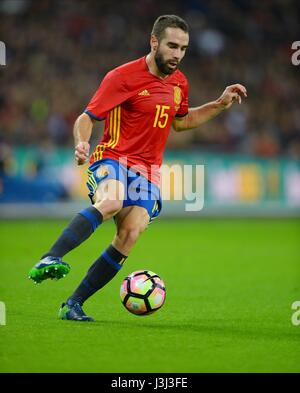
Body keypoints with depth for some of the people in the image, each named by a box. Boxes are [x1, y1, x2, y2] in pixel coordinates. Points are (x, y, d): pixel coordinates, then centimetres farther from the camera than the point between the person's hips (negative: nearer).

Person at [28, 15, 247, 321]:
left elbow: (180, 122, 30)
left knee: (131, 233, -19)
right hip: (112, 158, -5)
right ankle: (49, 259, -46)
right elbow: (87, 117, -7)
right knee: (111, 202, -39)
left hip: (147, 170, 5)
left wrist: (220, 105, 22)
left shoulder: (179, 83, 13)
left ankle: (73, 304, -14)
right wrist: (81, 143, -28)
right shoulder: (123, 77, -8)